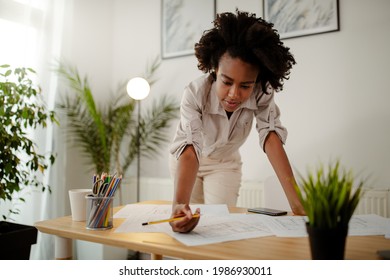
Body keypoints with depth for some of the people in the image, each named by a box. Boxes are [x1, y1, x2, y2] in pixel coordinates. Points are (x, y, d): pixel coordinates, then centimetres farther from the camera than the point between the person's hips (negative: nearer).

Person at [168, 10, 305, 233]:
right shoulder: (195, 94, -37)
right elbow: (190, 149, -46)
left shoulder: (262, 93, -30)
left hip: (225, 163, 2)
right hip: (188, 159, -1)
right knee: (190, 223, 6)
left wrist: (297, 203, -44)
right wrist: (180, 204, -63)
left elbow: (271, 135, -34)